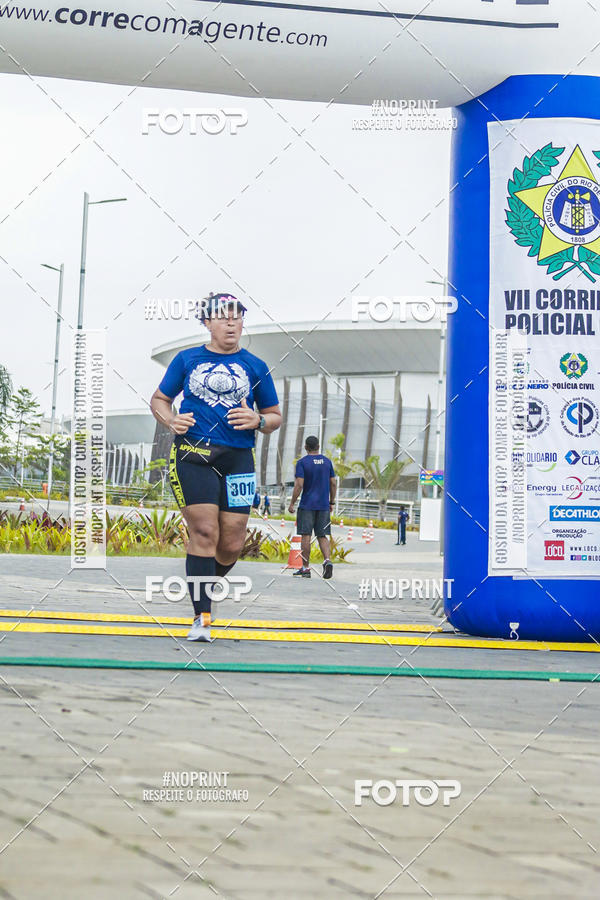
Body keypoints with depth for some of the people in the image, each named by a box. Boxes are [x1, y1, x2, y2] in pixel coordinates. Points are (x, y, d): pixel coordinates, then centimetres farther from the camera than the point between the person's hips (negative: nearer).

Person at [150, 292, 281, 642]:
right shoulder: (187, 359, 10)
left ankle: (206, 583, 31)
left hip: (237, 458, 2)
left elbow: (275, 417, 16)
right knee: (204, 532, -13)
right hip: (193, 455, -2)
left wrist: (257, 421, -7)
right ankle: (202, 617, -8)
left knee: (232, 544, -1)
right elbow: (159, 399, 17)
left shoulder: (255, 367, 12)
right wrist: (171, 419, -5)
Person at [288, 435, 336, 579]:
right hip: (324, 506, 4)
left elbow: (299, 485, -12)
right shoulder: (327, 461, 8)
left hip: (307, 505, -4)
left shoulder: (302, 462, -5)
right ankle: (327, 560, -14)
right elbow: (333, 484, 10)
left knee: (306, 535, 1)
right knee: (322, 536, 8)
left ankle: (305, 568, 3)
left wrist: (292, 503, -6)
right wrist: (331, 502, 19)